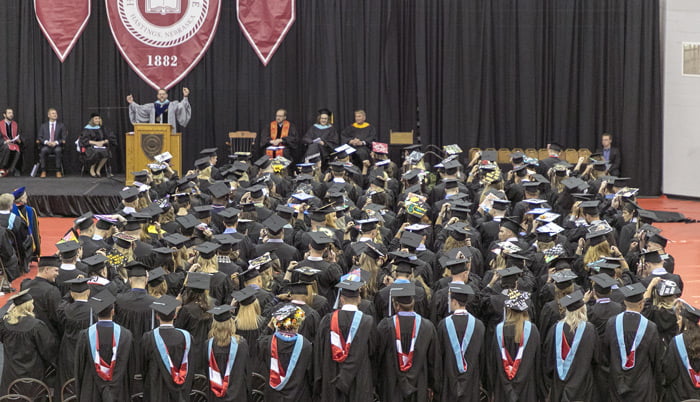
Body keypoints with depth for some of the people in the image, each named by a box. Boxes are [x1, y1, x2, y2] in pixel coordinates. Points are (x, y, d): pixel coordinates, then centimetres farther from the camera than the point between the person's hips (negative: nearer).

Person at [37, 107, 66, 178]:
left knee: (58, 150, -37)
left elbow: (64, 138, 5)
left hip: (57, 146, -1)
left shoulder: (61, 126, 14)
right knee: (43, 150, -35)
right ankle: (43, 172, -31)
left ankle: (58, 172, -34)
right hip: (46, 145, 1)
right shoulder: (43, 126, 16)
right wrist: (46, 142, -13)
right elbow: (39, 137, 8)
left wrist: (56, 142, -14)